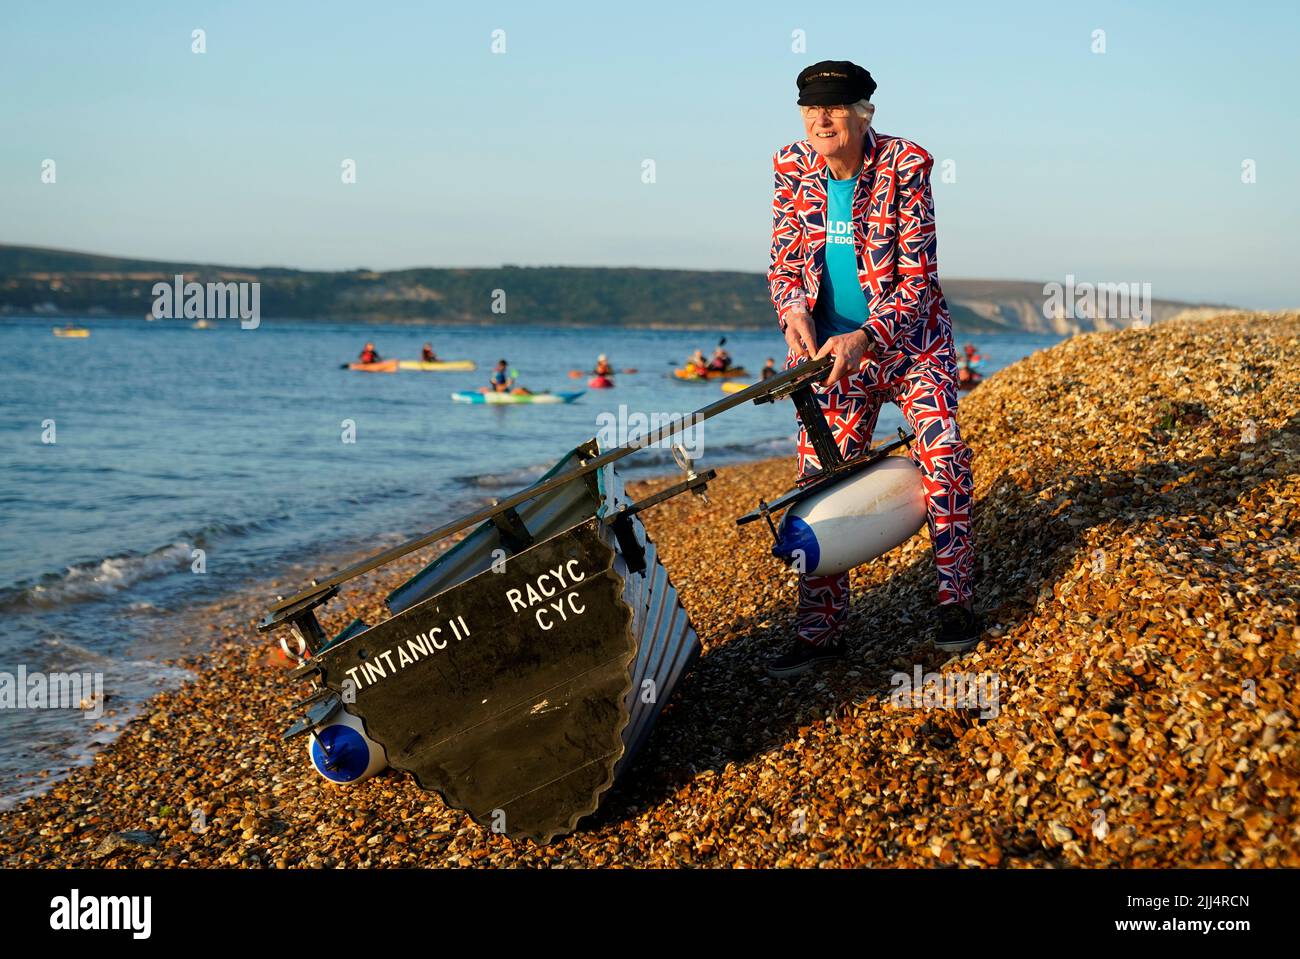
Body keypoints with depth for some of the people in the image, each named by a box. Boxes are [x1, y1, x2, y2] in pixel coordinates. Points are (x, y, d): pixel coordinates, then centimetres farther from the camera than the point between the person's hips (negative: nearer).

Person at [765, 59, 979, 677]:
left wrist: (864, 338, -30)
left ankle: (955, 597, -3)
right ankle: (819, 630, 9)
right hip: (827, 346, 3)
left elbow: (916, 277, -17)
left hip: (909, 339, -3)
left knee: (943, 450, -20)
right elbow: (783, 263, 2)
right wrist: (794, 311, -20)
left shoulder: (904, 164, -14)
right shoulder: (793, 168, -3)